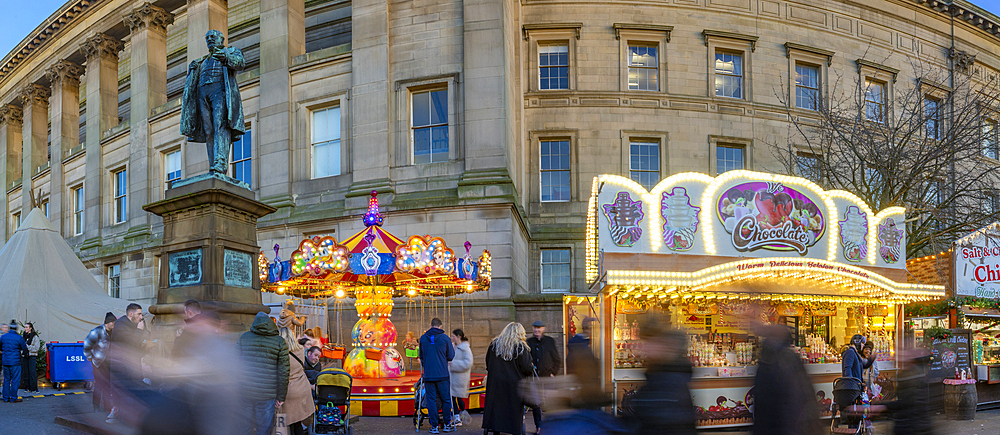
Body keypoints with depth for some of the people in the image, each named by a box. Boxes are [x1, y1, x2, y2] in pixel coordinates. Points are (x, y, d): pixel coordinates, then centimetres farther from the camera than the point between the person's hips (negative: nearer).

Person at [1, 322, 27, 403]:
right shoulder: (19, 338, -10)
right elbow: (25, 349, -3)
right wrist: (26, 346, 19)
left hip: (5, 362, 5)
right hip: (15, 362, -5)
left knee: (6, 379, 12)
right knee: (15, 380, 1)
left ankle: (6, 397, 15)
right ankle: (13, 398, 2)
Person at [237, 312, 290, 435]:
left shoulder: (243, 338, 6)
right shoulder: (280, 342, 0)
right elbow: (283, 372, -1)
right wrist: (281, 397, 5)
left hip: (245, 391, 2)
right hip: (267, 394, -2)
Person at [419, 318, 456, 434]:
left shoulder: (423, 338, 3)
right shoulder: (445, 338, -5)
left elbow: (421, 356, 13)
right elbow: (450, 356, 1)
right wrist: (453, 349, 22)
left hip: (428, 375, 2)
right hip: (443, 375, -2)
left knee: (431, 400, 6)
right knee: (446, 400, 10)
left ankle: (434, 426, 7)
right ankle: (447, 425, 14)